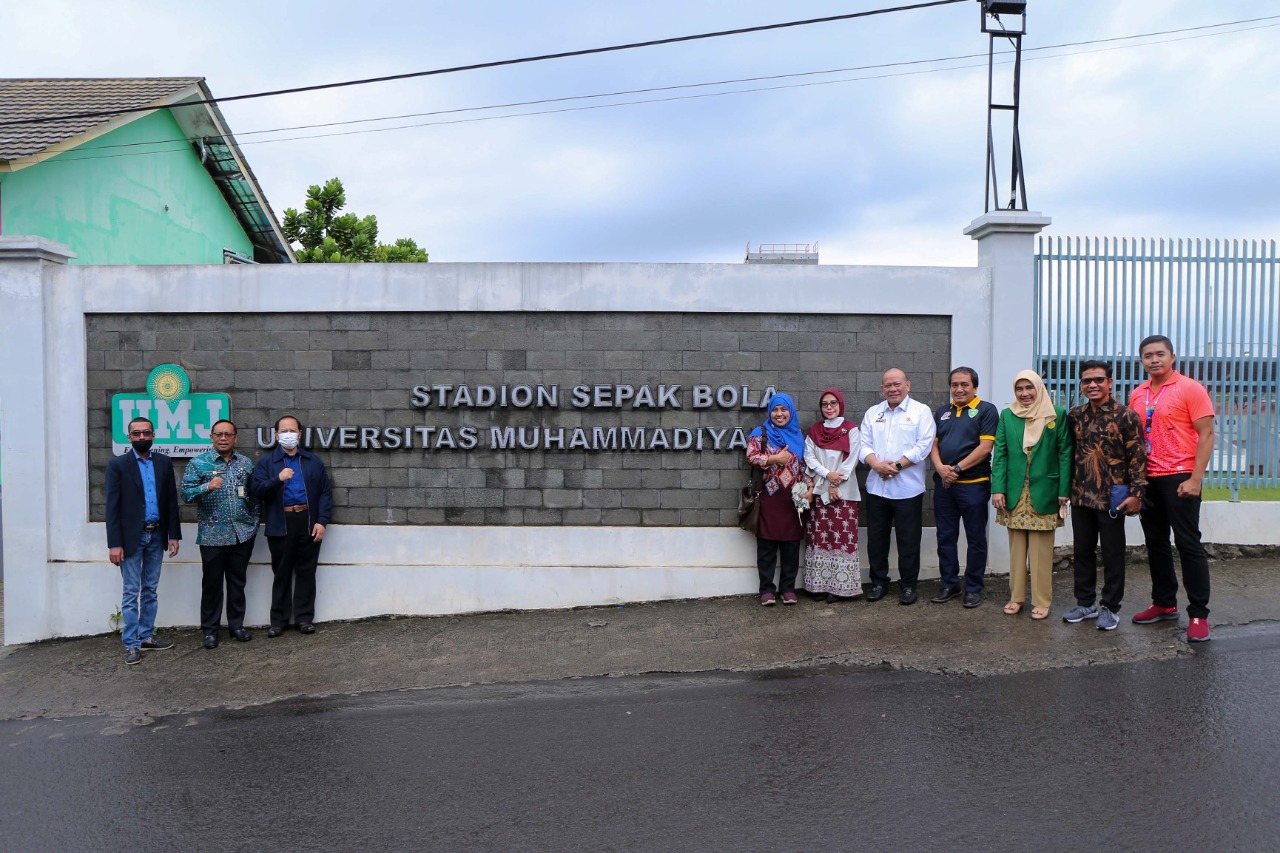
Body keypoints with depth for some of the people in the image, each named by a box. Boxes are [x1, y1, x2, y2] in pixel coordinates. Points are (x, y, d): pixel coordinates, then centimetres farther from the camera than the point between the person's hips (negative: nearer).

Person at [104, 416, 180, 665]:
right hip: (131, 537, -4)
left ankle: (146, 636, 21)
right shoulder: (117, 464, -3)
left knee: (151, 590, 11)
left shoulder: (164, 463, 7)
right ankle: (131, 644, 6)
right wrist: (114, 544, -11)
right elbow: (112, 506, -7)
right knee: (131, 592, 0)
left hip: (156, 535, 4)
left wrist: (174, 535, 3)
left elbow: (171, 501, 8)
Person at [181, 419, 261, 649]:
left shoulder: (246, 463, 8)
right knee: (212, 582, 5)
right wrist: (207, 486, -26)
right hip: (212, 534, -3)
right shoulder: (198, 463, -2)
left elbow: (255, 493, 13)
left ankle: (236, 625, 22)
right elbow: (186, 493, -10)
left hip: (242, 533, 3)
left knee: (237, 581, 11)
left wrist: (254, 519, 6)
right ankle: (210, 629, 15)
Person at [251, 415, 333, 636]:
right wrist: (278, 479, -23)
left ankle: (304, 617, 15)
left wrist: (322, 521, -4)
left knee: (306, 572, 6)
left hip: (308, 523, 1)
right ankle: (279, 620, 15)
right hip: (280, 525, -1)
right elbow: (256, 490, -6)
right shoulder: (266, 463, 7)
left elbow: (325, 492, 7)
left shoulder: (313, 461, 11)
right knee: (281, 574, 7)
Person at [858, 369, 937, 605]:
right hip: (876, 486, 4)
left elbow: (924, 445, -9)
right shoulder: (872, 413, 12)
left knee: (908, 540, 3)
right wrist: (877, 463, -13)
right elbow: (864, 444, 6)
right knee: (876, 537, 10)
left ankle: (908, 585, 15)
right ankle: (878, 582, 22)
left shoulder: (921, 411, 0)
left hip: (907, 488, -4)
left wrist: (897, 465, -16)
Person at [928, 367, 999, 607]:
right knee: (945, 537, 10)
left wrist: (957, 468, -15)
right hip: (944, 484, 5)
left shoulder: (986, 410, -3)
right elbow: (933, 444, 9)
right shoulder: (942, 412, 14)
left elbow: (985, 447, -12)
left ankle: (974, 588, 15)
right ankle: (949, 584, 22)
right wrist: (940, 467, -10)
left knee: (975, 539, 4)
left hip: (973, 484, -5)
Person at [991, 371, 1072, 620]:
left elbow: (1065, 454, -1)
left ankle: (1042, 600, 13)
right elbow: (1000, 454, 3)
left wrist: (1064, 491, -7)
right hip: (1015, 494, 2)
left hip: (1043, 493, -2)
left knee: (1042, 550, 3)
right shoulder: (1007, 416, 6)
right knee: (1016, 548, 9)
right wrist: (998, 488, -5)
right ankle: (1016, 597, 19)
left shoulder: (1057, 415, 0)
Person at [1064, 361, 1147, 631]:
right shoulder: (1075, 416, 6)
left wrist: (1136, 493, -15)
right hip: (1081, 497, 5)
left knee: (1112, 554, 6)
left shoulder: (1125, 416, -8)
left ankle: (1110, 608, 17)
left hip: (1112, 498, -5)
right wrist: (1066, 488, 11)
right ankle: (1085, 603, 25)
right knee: (1082, 551, 12)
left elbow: (1137, 457, -10)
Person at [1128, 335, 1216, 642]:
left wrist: (1196, 479, -17)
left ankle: (1199, 614, 4)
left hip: (1179, 478, -6)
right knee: (1156, 544, 12)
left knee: (1188, 544, -3)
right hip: (1148, 479, 6)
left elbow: (1206, 435, -10)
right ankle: (1164, 604, 24)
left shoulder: (1190, 389, -7)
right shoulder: (1137, 395, 9)